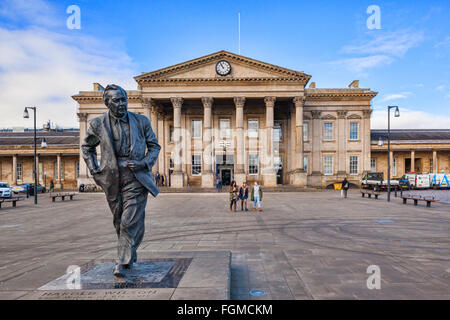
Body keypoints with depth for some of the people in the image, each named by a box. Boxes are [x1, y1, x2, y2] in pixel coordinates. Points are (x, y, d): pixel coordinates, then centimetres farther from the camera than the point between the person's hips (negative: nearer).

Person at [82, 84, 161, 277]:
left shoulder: (141, 121, 1)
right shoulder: (98, 124, 3)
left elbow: (154, 146, 10)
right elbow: (86, 147, 19)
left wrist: (145, 162, -8)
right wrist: (94, 171, 8)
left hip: (136, 178, -2)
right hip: (112, 179, 3)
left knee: (130, 221, -10)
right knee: (119, 222, 14)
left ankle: (123, 263, 2)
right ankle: (131, 255, 35)